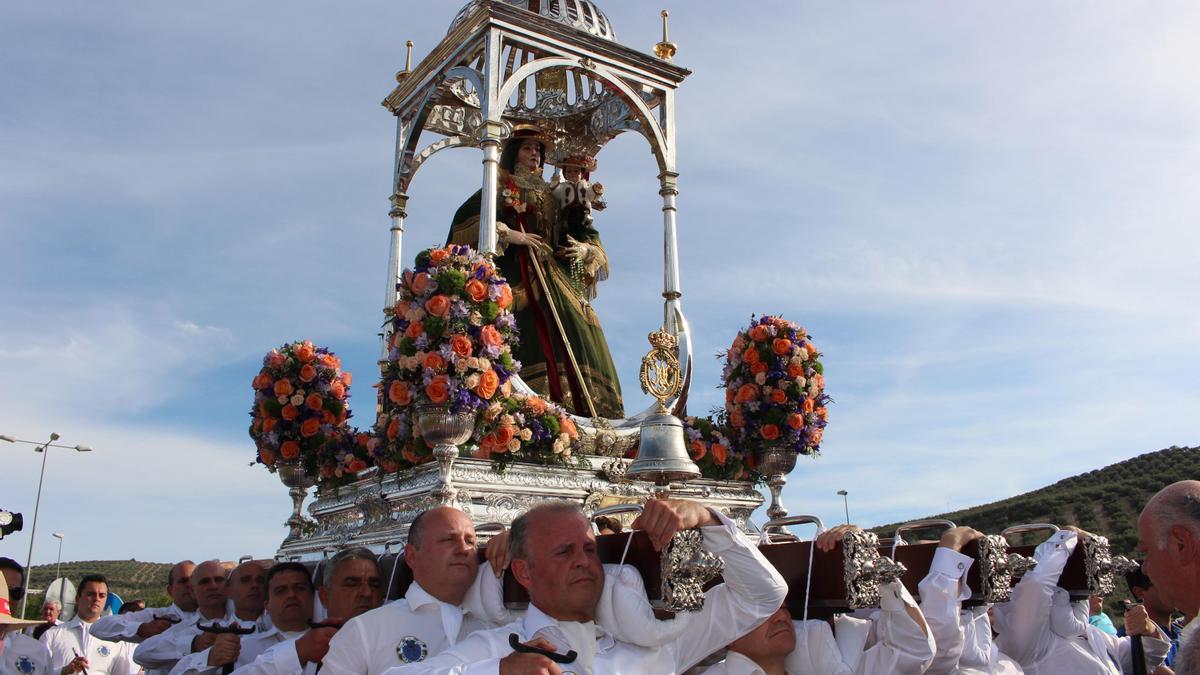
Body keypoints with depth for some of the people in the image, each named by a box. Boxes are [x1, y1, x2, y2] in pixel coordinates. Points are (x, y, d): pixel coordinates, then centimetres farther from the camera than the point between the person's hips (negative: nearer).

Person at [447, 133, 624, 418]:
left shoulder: (549, 196, 27)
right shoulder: (499, 190, 13)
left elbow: (585, 235, 28)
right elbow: (465, 221, -3)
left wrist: (584, 249, 4)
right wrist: (508, 235, -12)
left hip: (554, 279, 5)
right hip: (518, 280, -4)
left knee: (571, 337, -11)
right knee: (531, 338, -21)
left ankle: (583, 411, -15)